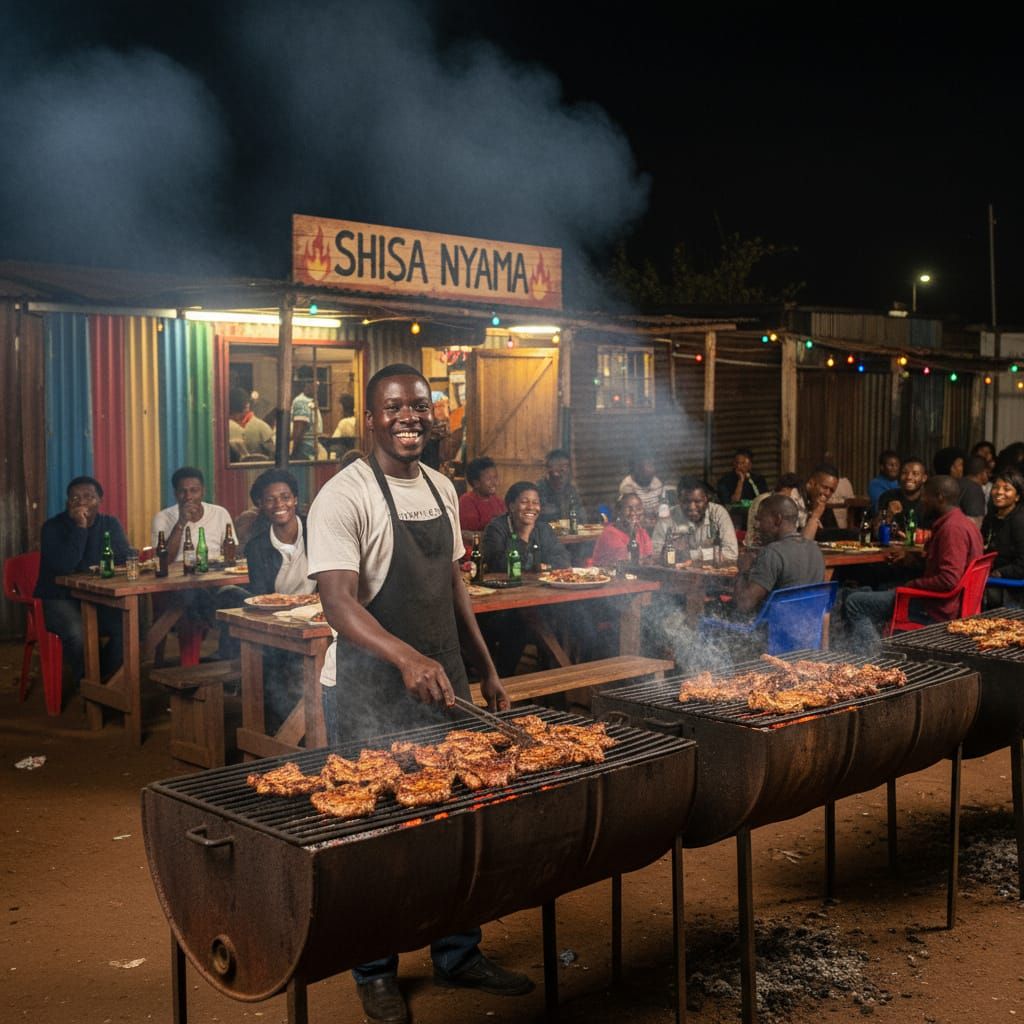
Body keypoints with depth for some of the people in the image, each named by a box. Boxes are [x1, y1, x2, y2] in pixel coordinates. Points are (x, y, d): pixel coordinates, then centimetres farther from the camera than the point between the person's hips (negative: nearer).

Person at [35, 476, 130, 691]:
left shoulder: (110, 524, 5)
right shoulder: (53, 527, -7)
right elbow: (63, 566, -23)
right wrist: (79, 527, -24)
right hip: (59, 599, -4)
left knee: (128, 625, -23)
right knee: (77, 633, -34)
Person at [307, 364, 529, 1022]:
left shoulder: (443, 490, 9)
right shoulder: (345, 497, -15)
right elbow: (339, 603, -26)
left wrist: (485, 667, 14)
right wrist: (407, 657, -41)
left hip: (443, 683, 7)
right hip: (369, 694, -7)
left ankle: (458, 954, 32)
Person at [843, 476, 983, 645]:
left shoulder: (952, 528, -21)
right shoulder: (964, 524, 14)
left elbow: (948, 580, -28)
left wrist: (912, 584, -15)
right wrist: (911, 557, 16)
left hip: (935, 611, -11)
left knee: (854, 603, -11)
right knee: (866, 593, 22)